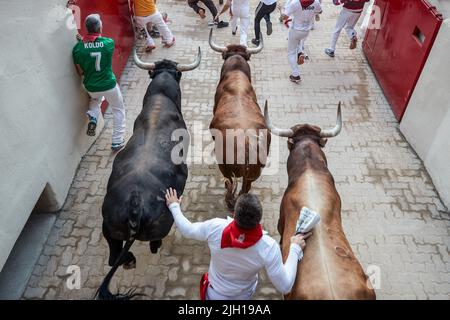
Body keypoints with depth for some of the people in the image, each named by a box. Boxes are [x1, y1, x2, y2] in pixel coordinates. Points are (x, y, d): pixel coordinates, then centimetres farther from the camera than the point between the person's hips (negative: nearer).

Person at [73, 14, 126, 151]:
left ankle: (93, 117, 14)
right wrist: (84, 40, 6)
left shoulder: (78, 48, -11)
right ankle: (117, 142, 18)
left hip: (91, 87, 3)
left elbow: (80, 72, 0)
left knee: (96, 98, 38)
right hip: (109, 86, -3)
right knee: (119, 110, 18)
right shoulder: (109, 43, -15)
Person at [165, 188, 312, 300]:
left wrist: (174, 206, 3)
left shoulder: (215, 228, -34)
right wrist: (295, 248, -14)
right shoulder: (268, 248, -35)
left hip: (214, 295, 0)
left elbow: (186, 230, -14)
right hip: (243, 296, 1)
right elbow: (285, 287, -23)